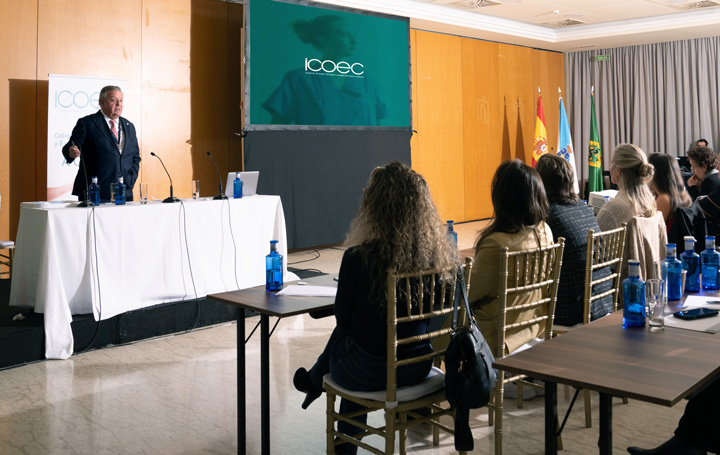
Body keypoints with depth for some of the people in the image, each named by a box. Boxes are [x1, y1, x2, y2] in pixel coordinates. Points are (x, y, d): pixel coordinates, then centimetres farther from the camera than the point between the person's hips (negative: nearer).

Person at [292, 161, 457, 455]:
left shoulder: (358, 258, -23)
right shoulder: (445, 255, -11)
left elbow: (343, 318, -7)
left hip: (369, 373, -4)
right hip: (418, 369, 4)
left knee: (344, 334, 27)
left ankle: (315, 381, 60)